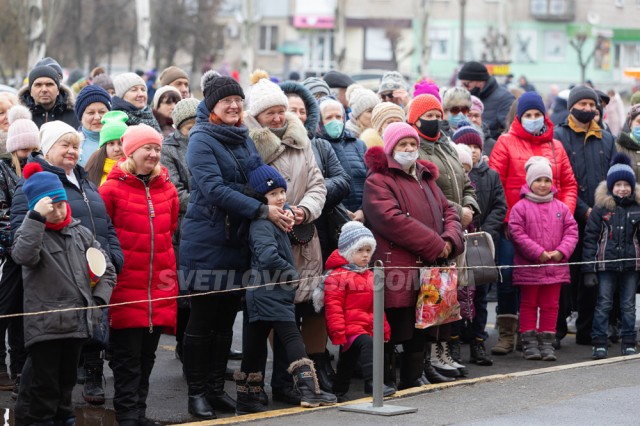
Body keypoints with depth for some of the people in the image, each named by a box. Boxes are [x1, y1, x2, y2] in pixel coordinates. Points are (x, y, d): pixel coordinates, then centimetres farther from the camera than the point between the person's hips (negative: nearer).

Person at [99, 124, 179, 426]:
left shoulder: (167, 189, 9)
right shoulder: (113, 189, -7)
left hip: (159, 288, 5)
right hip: (126, 286, -5)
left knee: (147, 355, 12)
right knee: (127, 357, -2)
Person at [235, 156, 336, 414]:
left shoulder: (276, 220, 18)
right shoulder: (262, 225, -15)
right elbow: (268, 256, -28)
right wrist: (292, 274, -17)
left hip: (276, 293, 10)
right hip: (269, 294, -10)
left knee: (255, 346, 11)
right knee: (292, 339, -12)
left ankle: (247, 400, 15)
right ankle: (309, 391, -15)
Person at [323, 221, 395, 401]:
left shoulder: (369, 276, 17)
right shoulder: (337, 276, -12)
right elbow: (333, 307, -16)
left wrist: (384, 329, 22)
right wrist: (337, 332, -20)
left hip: (367, 327, 9)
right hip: (350, 326, -9)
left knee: (348, 361, 19)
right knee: (367, 345, -30)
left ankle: (339, 391, 30)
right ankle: (373, 382, -37)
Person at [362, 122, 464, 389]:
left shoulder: (426, 179, 22)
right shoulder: (378, 181, -5)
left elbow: (448, 211, 19)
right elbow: (393, 220, -18)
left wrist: (450, 240, -5)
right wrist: (435, 245, -16)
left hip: (427, 268, 8)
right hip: (395, 270, -8)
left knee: (420, 329, 12)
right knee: (392, 331, -5)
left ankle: (413, 378, 21)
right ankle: (384, 383, 2)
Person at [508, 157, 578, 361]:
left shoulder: (560, 208, 7)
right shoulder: (520, 207, -5)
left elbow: (571, 231, 5)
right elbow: (517, 233, -12)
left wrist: (561, 251, -10)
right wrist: (538, 253, -16)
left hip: (555, 267, 3)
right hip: (528, 266, -3)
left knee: (550, 305, 7)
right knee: (529, 304, 6)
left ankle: (547, 342, 13)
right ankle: (530, 342, 11)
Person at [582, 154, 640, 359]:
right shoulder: (601, 209, -1)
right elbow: (590, 239, -2)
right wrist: (589, 268, -7)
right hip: (606, 265, -2)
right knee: (603, 304, 1)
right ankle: (599, 344, 4)